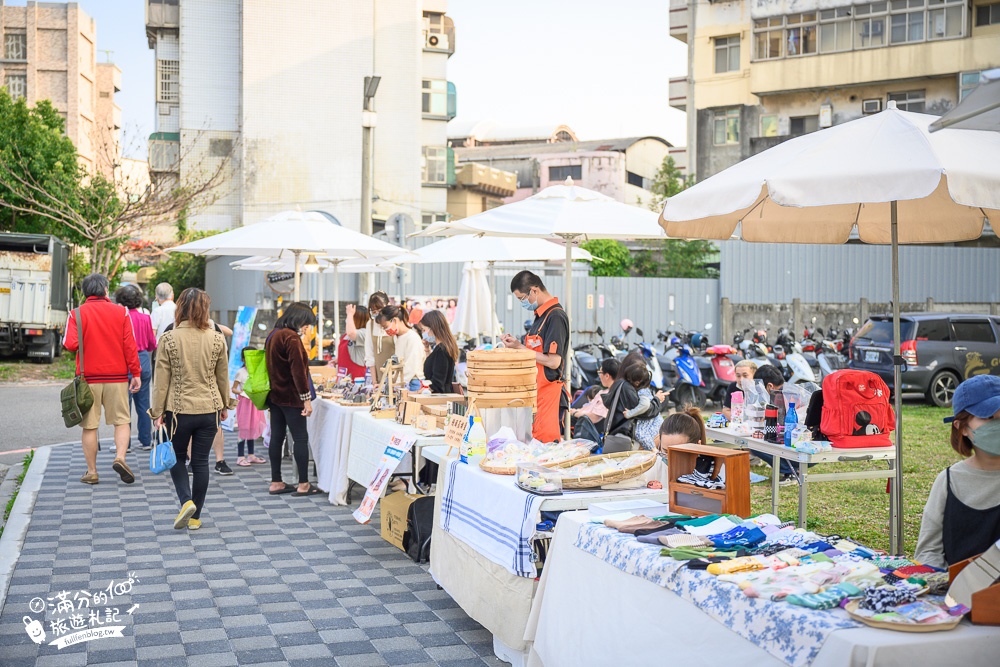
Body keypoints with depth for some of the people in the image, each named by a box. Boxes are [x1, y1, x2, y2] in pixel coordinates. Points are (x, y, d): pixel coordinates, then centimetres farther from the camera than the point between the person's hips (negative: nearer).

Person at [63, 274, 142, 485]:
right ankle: (120, 457, -11)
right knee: (122, 420, 9)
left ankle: (91, 472, 10)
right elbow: (130, 345, -3)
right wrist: (136, 373, 1)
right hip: (117, 376, 0)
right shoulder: (121, 312, 0)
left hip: (88, 377, 0)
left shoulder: (77, 313, -2)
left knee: (89, 425, 6)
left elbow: (70, 344, -12)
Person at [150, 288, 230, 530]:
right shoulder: (216, 339, -3)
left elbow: (161, 380, -7)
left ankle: (186, 501, -3)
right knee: (201, 462, 10)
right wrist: (224, 405, 21)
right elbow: (223, 377, 8)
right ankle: (195, 517, 15)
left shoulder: (169, 339, -9)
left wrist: (157, 412, 0)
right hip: (209, 409, 2)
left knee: (178, 458, 17)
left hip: (179, 410, -2)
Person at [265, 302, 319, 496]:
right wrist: (306, 398, -19)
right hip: (291, 397, -9)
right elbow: (298, 370, -20)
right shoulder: (291, 337, -16)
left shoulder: (273, 334, 13)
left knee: (277, 437, 9)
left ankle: (276, 482, 13)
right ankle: (303, 485, -2)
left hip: (274, 395, 9)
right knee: (301, 438, -3)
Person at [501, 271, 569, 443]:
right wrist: (516, 343, 8)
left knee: (544, 442, -6)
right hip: (535, 388, 10)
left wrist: (519, 348, -13)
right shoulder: (541, 315, 15)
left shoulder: (556, 316, -16)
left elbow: (553, 361, -21)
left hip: (547, 389, -10)